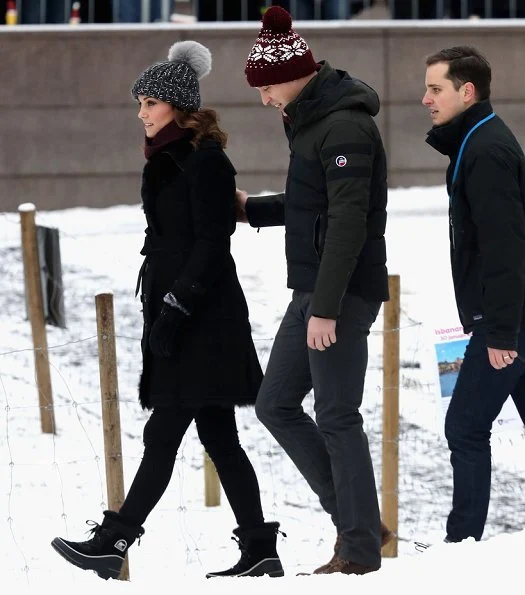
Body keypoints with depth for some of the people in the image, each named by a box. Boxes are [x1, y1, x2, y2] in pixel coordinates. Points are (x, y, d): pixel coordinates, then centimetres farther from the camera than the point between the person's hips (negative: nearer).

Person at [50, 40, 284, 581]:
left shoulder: (205, 161, -12)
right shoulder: (166, 161, 16)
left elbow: (211, 246, -17)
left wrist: (175, 310, -21)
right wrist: (160, 310, 19)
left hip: (204, 319, -10)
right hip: (173, 311, 10)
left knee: (163, 434, -7)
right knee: (218, 437, 8)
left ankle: (114, 541, -7)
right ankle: (259, 552, 9)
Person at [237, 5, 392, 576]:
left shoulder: (345, 128, -17)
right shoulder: (312, 121, 14)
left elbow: (349, 222, -22)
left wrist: (326, 309, -24)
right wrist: (251, 209, 10)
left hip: (344, 293, -10)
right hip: (312, 290, 10)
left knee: (336, 417, -5)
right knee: (276, 405, 12)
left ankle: (361, 549, 4)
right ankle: (355, 520, 16)